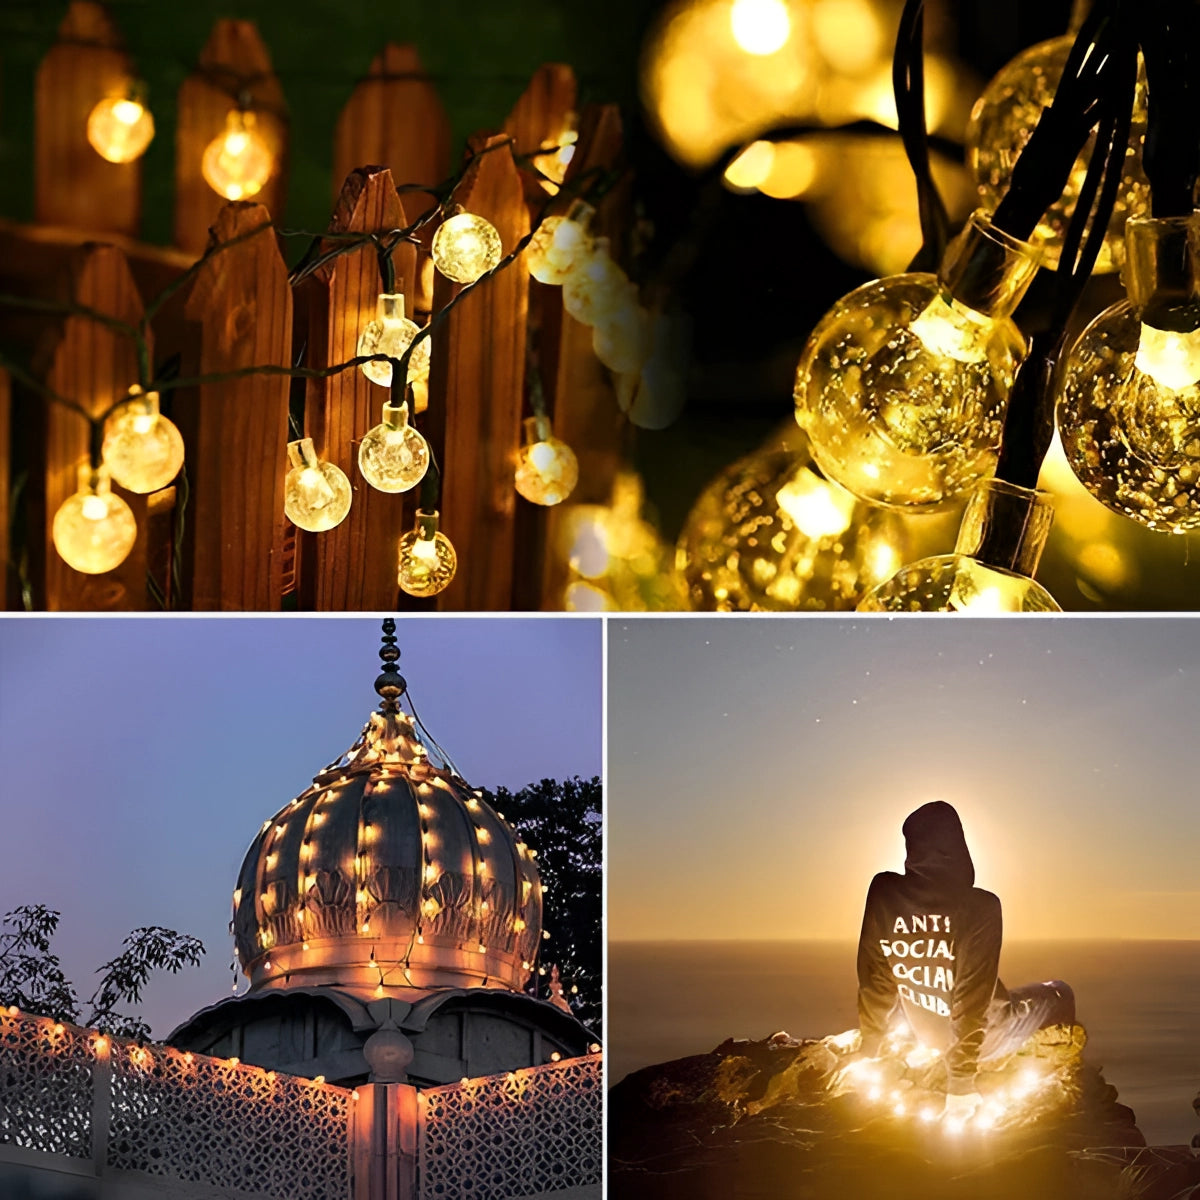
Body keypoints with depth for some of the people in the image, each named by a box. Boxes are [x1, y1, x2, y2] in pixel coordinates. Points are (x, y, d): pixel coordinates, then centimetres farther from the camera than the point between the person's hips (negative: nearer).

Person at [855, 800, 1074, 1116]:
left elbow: (874, 978, -8)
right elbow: (971, 1001, -26)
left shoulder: (883, 893, -18)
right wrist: (961, 1082, -20)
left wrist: (870, 1050, 4)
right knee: (1059, 993, 24)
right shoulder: (979, 907, -29)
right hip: (986, 1036, -4)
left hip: (927, 1032, 5)